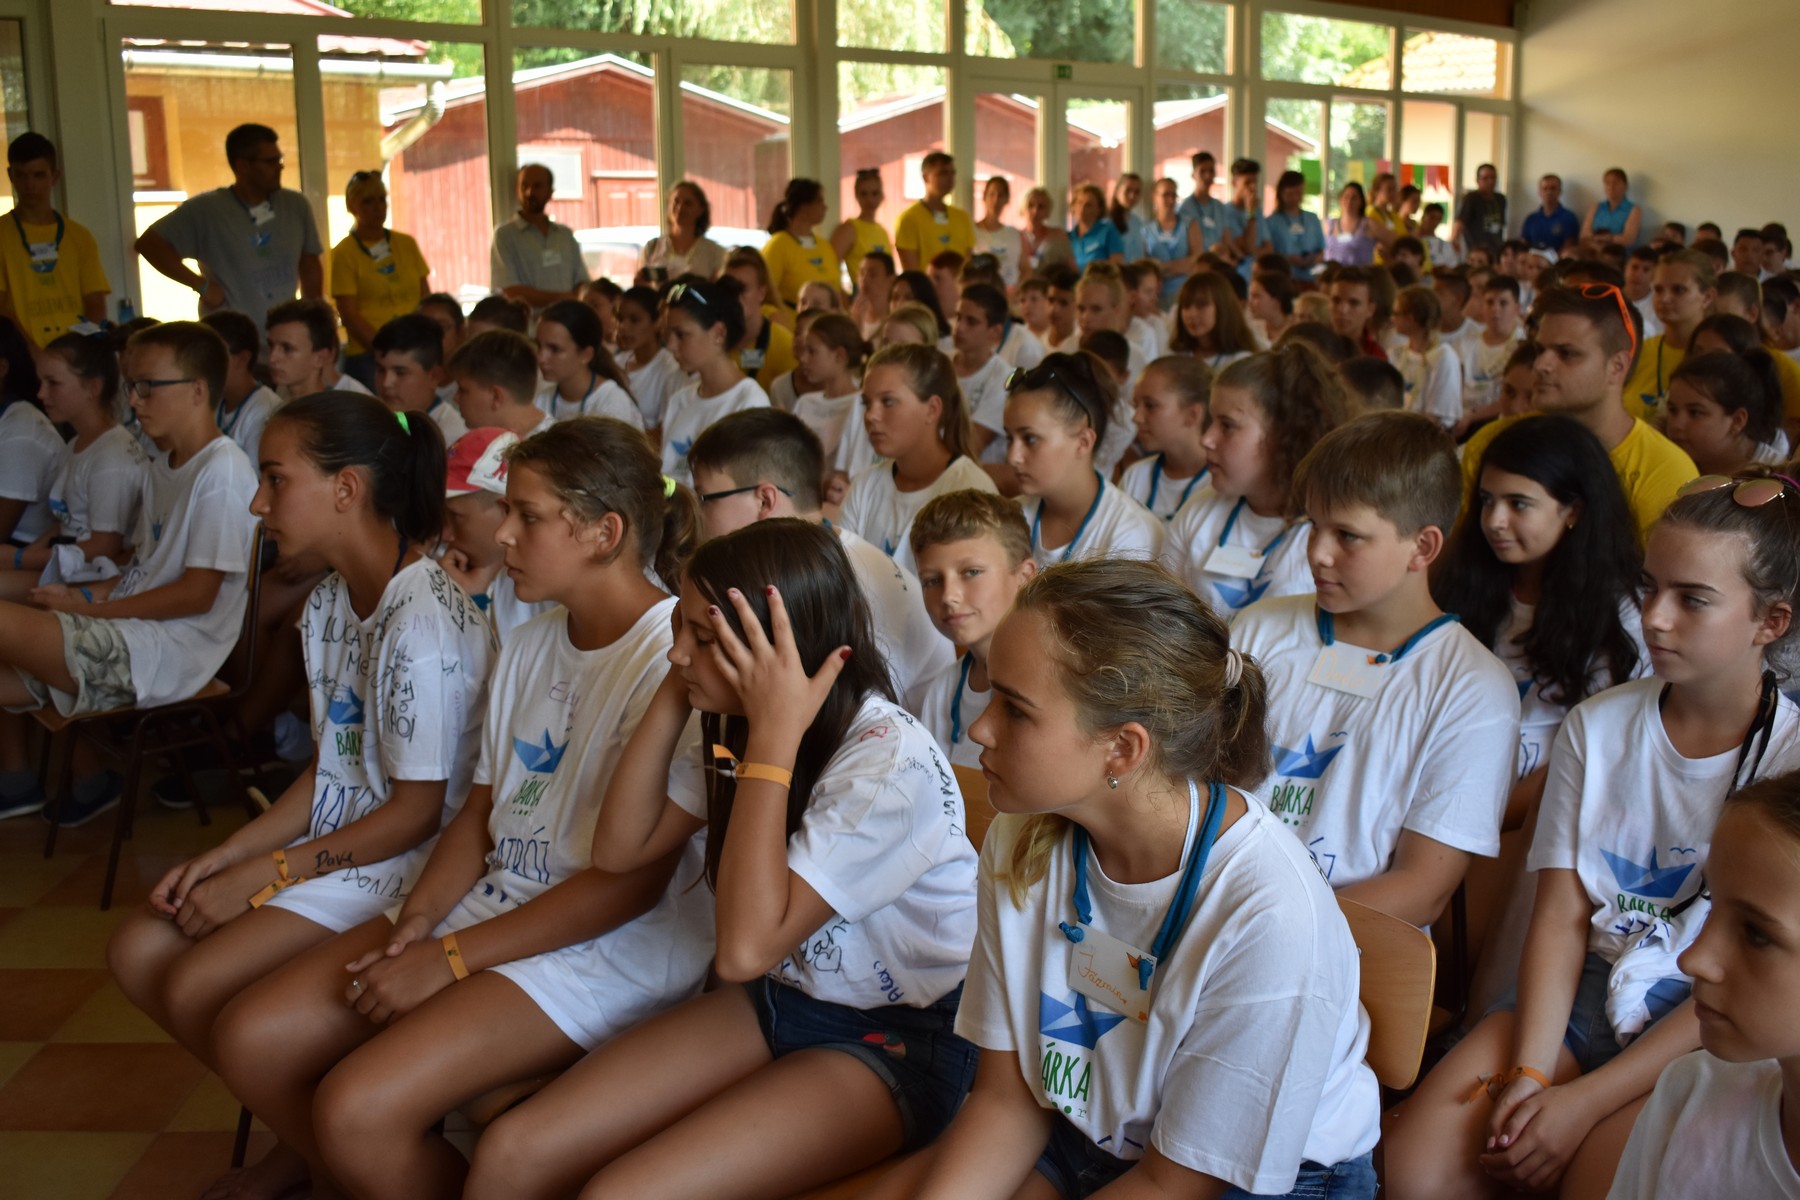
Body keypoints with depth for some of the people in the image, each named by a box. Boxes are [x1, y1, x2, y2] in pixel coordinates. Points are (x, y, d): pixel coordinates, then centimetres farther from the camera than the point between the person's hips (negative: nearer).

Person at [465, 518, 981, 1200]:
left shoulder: (890, 761, -24)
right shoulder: (735, 723, 1)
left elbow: (746, 947, -29)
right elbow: (618, 850, 2)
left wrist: (774, 735, -29)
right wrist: (675, 696, -6)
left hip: (900, 1041, -7)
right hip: (779, 999, 7)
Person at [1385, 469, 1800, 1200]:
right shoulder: (1597, 725, 3)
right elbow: (1562, 914, 0)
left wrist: (1584, 1101, -16)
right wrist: (1530, 1070, -15)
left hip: (1707, 1031, -3)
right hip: (1585, 996, 3)